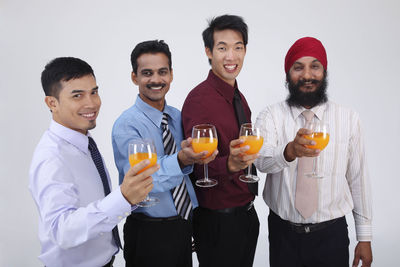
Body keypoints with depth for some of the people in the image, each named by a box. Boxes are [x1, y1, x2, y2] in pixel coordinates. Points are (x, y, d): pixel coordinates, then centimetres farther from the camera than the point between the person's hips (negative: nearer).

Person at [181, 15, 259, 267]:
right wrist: (231, 163, -41)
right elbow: (202, 168, -24)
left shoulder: (239, 97, 8)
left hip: (247, 215, 8)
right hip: (218, 222, -8)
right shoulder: (199, 99, -19)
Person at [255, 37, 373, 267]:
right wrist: (290, 151, -45)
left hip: (332, 234, 1)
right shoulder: (271, 116, -6)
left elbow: (358, 178, 1)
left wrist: (365, 237, 3)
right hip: (283, 233, 0)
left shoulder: (349, 118, -2)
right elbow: (262, 159, -23)